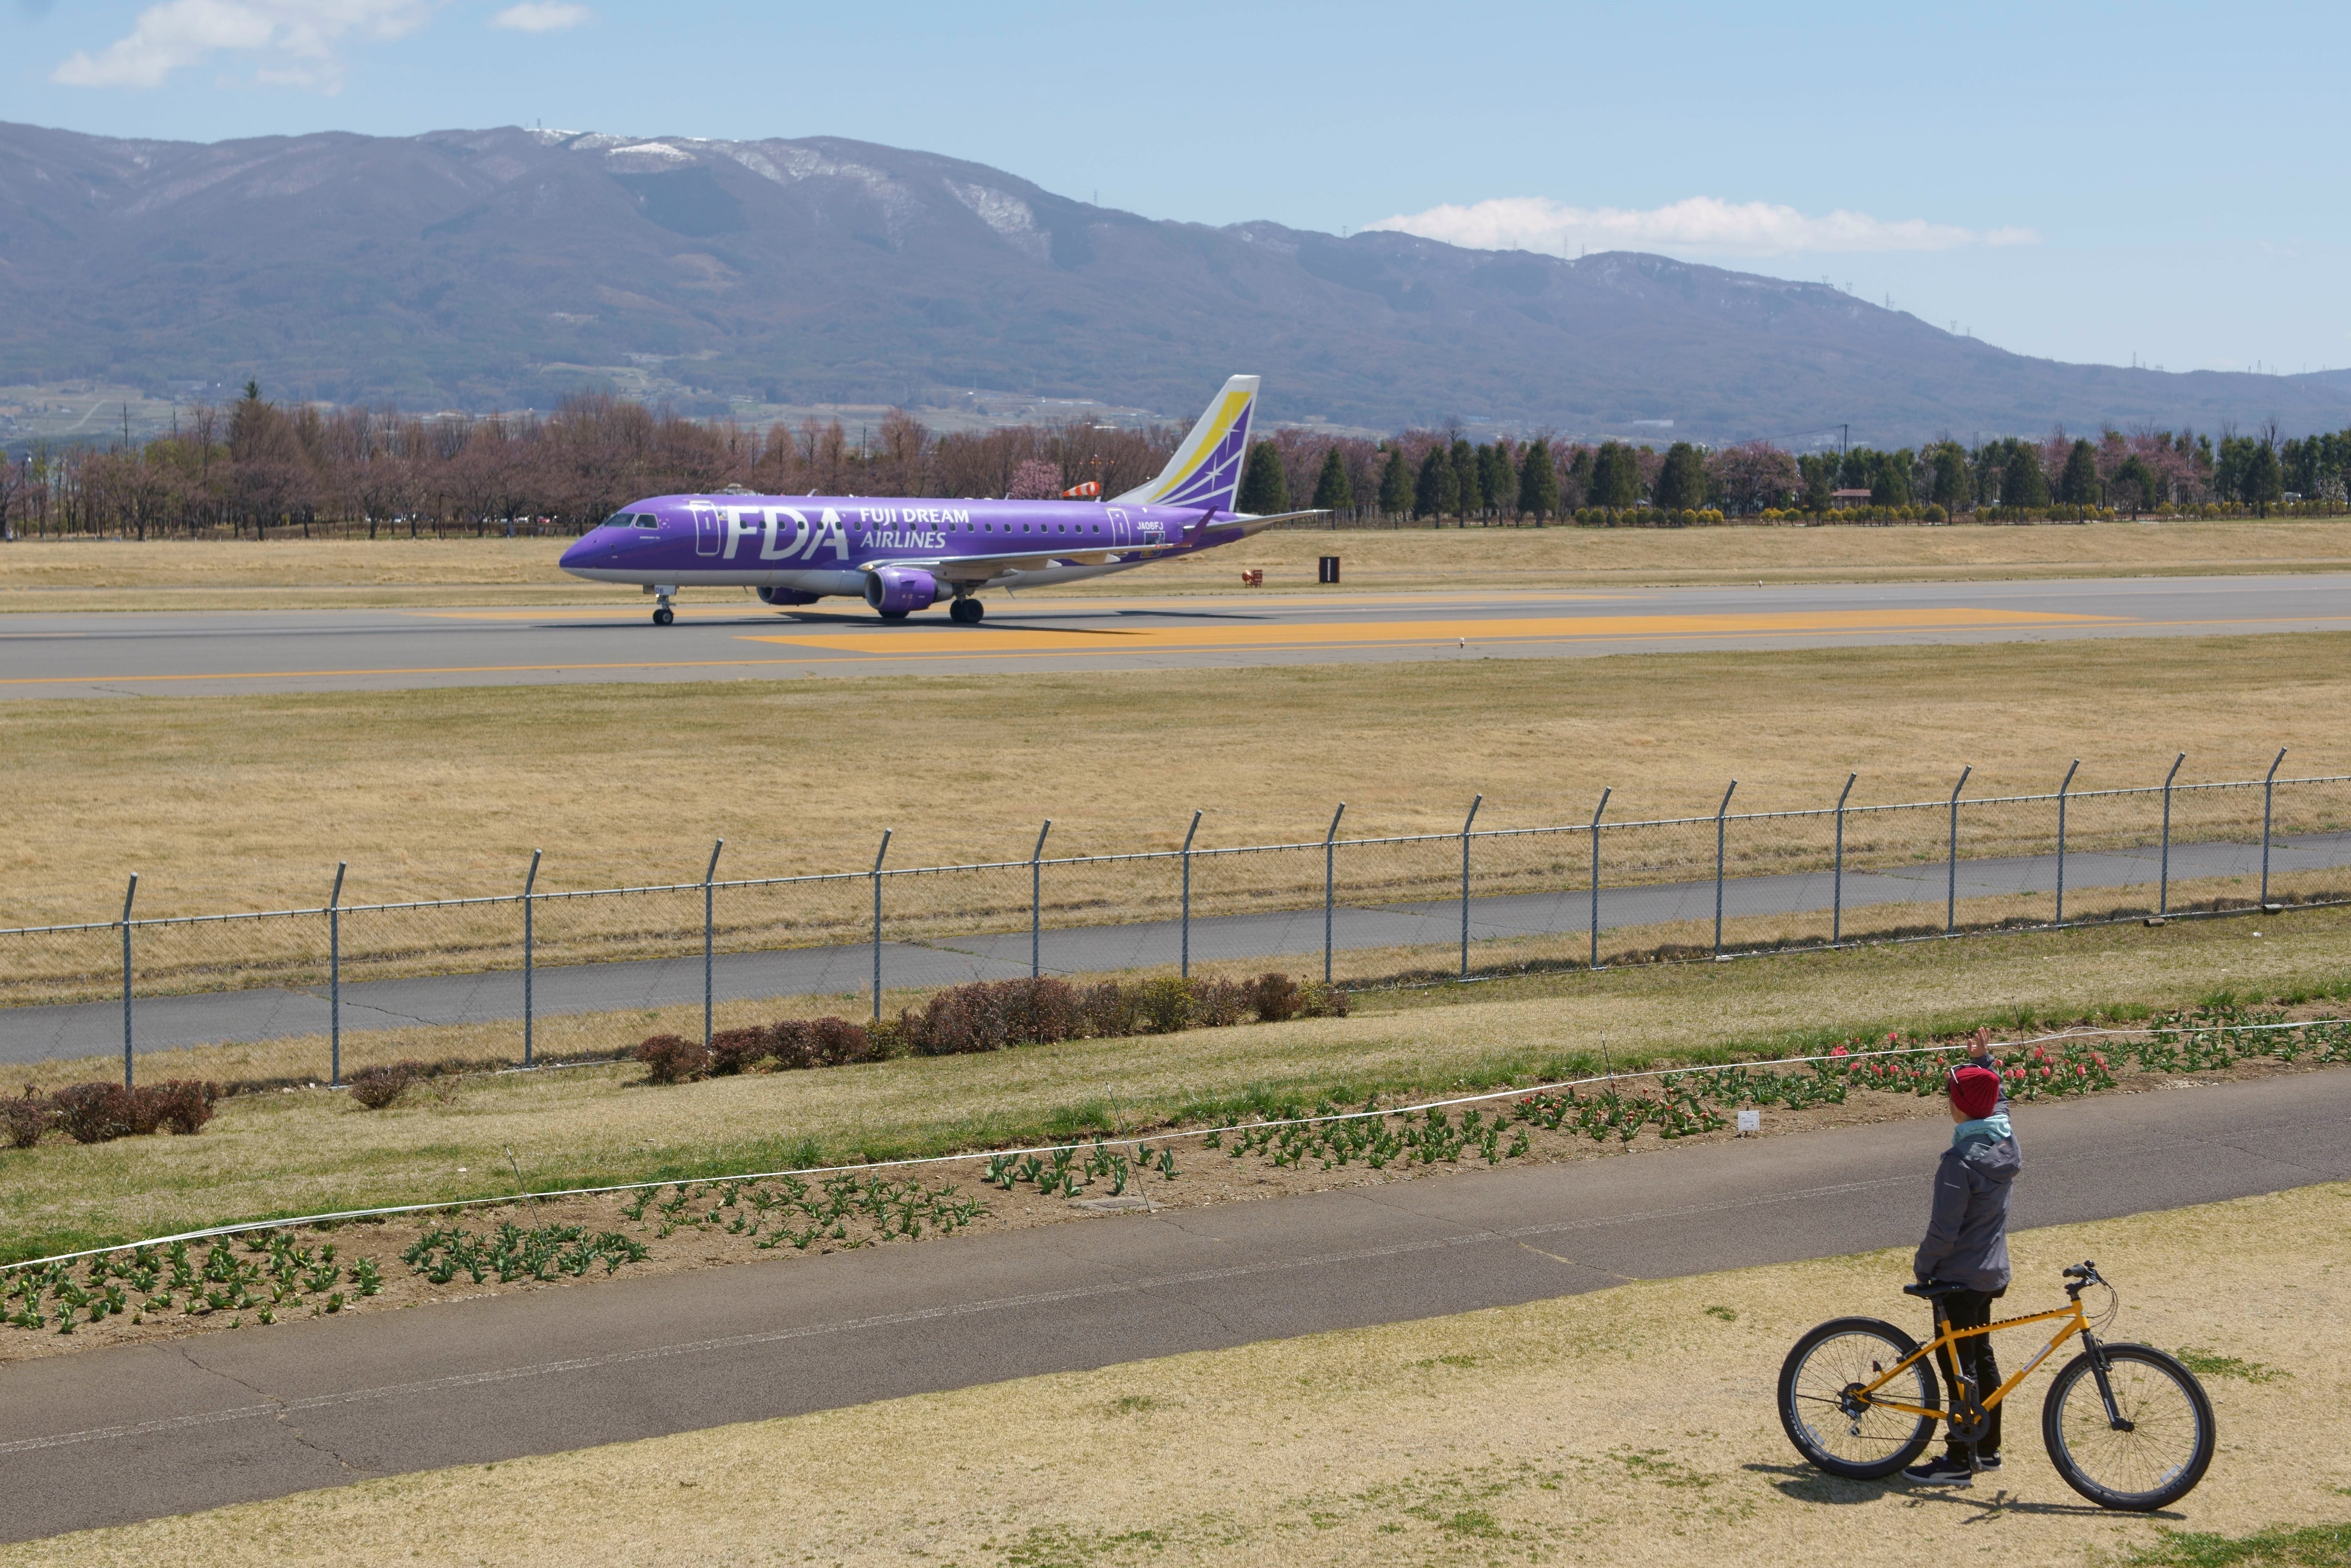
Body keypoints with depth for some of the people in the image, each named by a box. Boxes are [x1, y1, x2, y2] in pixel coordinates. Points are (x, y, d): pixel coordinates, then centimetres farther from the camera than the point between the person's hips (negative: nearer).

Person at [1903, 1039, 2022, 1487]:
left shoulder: (1960, 1161, -25)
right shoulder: (2007, 1142, -1)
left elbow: (1944, 1230, -22)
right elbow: (1997, 1100, 25)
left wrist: (1923, 1267, -7)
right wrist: (1985, 1061, 22)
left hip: (1960, 1278, -9)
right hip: (1993, 1272, 9)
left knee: (1957, 1364, -1)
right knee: (1980, 1357, 19)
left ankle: (1959, 1463, 4)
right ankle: (1988, 1448, 28)